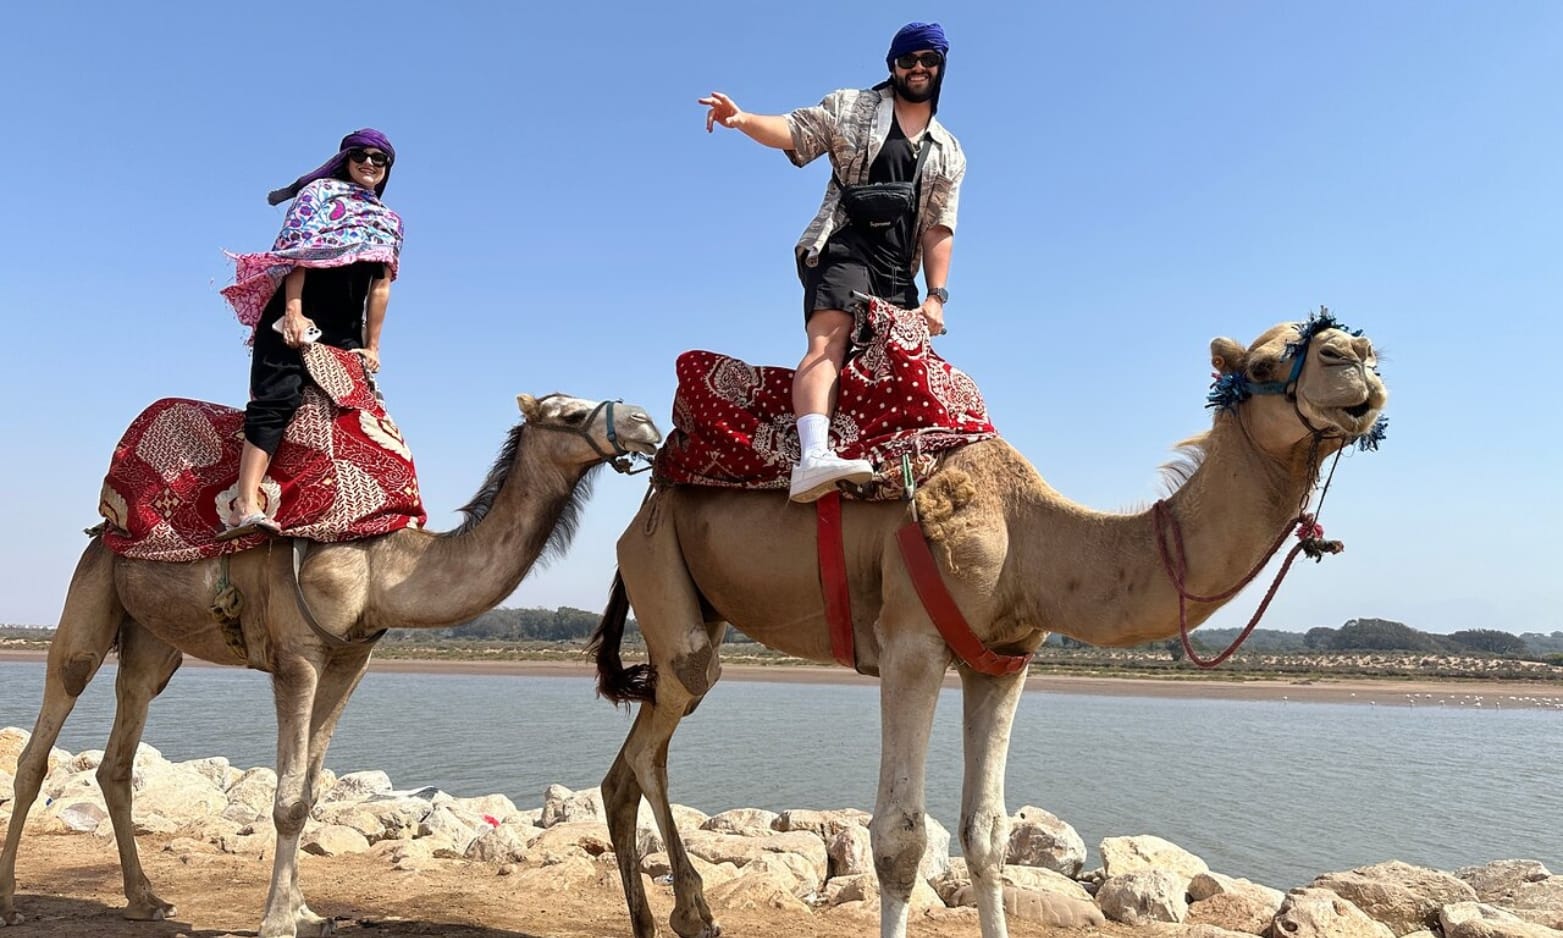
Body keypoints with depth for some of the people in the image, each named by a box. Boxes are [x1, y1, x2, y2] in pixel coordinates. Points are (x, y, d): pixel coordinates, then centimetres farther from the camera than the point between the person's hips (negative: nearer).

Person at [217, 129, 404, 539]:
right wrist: (293, 312, -18)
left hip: (344, 334, 6)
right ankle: (246, 505, -29)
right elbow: (297, 250, -7)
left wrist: (371, 346, 9)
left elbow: (380, 287, 15)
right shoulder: (320, 192, 5)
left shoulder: (390, 222, 19)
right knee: (277, 398, -19)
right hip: (295, 318, -6)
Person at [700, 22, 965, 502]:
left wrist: (936, 295, 3)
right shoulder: (851, 107, 12)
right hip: (844, 247, -6)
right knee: (830, 339, -27)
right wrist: (742, 119, -19)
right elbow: (794, 131, 2)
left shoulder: (948, 153, 19)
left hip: (898, 272, 6)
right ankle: (813, 457, -46)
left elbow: (939, 228, 13)